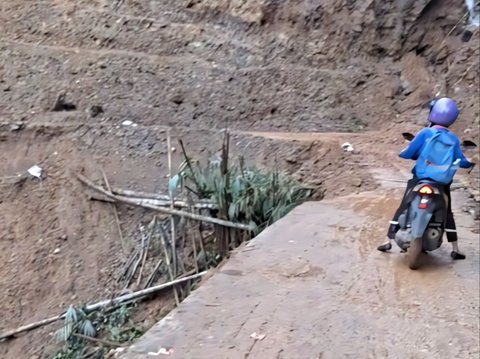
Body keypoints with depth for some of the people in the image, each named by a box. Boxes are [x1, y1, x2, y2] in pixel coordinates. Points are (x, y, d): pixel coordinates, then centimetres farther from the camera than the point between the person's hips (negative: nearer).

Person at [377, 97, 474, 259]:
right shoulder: (453, 138, -1)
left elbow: (406, 153, -10)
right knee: (447, 213, 18)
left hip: (420, 179, -2)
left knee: (402, 209, 9)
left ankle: (388, 242, 9)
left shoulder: (425, 133, -10)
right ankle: (455, 250, 17)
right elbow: (461, 162, -1)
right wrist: (469, 163, 21)